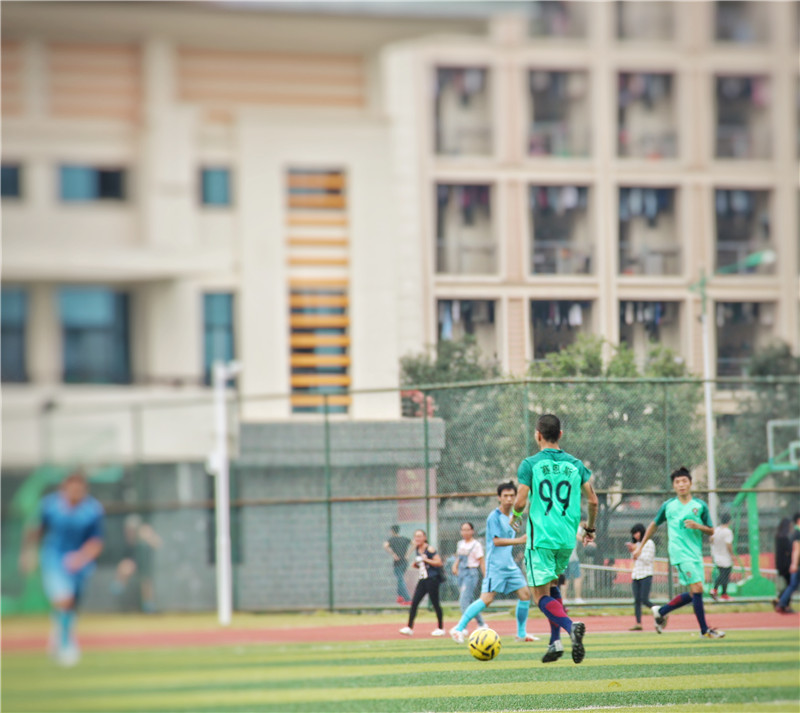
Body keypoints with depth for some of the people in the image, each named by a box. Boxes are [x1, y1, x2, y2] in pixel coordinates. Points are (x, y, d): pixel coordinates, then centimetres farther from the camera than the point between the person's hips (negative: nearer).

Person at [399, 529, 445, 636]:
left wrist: (426, 559, -19)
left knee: (435, 603, 0)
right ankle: (409, 627, -4)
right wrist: (415, 564, 4)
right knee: (414, 603, -3)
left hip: (432, 579, -7)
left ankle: (441, 628, 11)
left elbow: (439, 562, -15)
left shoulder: (430, 549, -10)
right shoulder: (417, 550, 12)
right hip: (423, 579, 7)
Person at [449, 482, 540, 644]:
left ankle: (521, 633, 12)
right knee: (487, 598, -16)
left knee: (525, 594, 1)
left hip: (510, 565, 8)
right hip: (495, 565, -8)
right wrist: (519, 540, -23)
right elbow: (496, 541, -19)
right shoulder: (494, 516, -11)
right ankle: (458, 629, -11)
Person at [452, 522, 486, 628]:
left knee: (464, 601, -17)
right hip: (461, 573, 8)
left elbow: (482, 562, -7)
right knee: (469, 601, 11)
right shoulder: (460, 544, 13)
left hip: (471, 573, -8)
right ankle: (481, 624, 23)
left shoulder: (476, 545, -7)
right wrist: (455, 566, 5)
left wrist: (486, 578, -10)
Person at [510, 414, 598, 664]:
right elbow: (593, 501, 6)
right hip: (567, 538, 5)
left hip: (540, 537, -5)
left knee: (541, 595, -2)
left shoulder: (530, 464, -5)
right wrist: (590, 528, 23)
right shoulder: (575, 465, 6)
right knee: (553, 584, 25)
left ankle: (570, 625, -29)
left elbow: (520, 502, -10)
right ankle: (555, 641, 15)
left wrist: (515, 516, 13)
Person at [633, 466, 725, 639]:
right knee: (697, 589, -15)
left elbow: (711, 531, 9)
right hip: (680, 553, -4)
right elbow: (654, 525, 18)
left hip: (696, 553, 4)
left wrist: (698, 526, -12)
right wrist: (640, 546, 19)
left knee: (693, 595, 4)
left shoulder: (700, 506, 7)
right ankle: (704, 630, -10)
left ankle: (661, 611, 24)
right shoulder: (668, 506, 4)